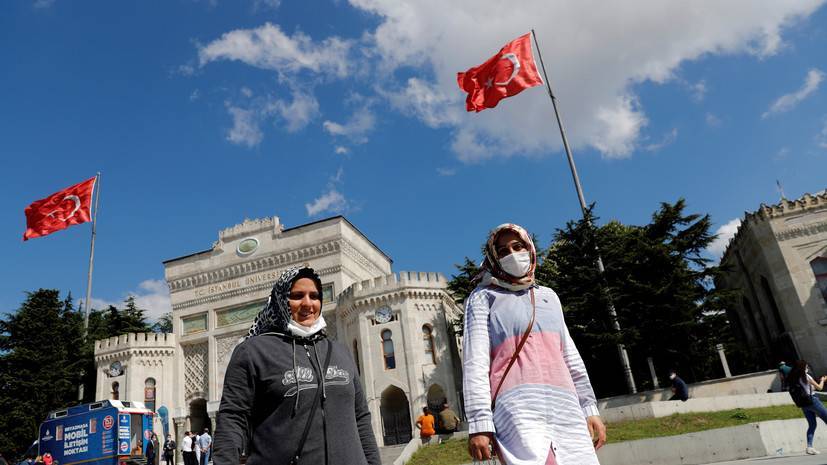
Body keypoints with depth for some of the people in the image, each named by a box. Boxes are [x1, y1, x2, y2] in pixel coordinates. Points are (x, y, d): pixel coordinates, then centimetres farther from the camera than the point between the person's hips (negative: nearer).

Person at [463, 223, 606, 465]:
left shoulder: (548, 296, 26)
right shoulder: (484, 297, 10)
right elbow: (475, 361, -1)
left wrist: (589, 407, 18)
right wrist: (479, 422, -11)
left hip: (566, 408, 5)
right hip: (517, 408, -5)